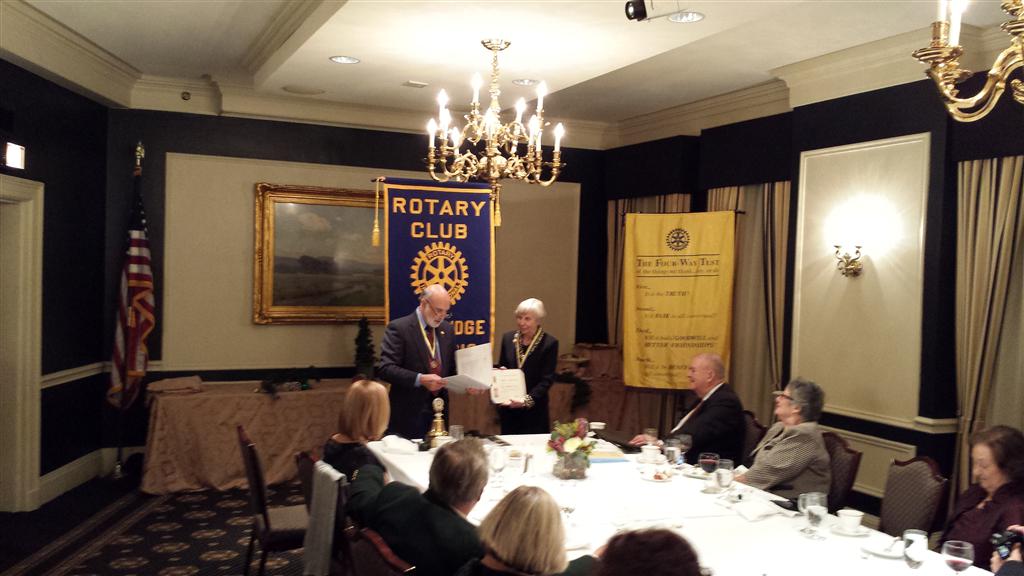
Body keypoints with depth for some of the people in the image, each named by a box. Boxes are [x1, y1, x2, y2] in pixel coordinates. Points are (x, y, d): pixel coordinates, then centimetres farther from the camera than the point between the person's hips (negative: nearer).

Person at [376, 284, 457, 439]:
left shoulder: (447, 330, 11)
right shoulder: (398, 328, -8)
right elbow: (385, 369, -16)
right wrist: (420, 379, -26)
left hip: (439, 410, 5)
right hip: (408, 415, -5)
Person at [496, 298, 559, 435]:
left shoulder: (549, 343, -7)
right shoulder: (508, 338, 6)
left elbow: (547, 379, -9)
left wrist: (527, 400, -20)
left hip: (533, 410, -4)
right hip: (508, 408, 4)